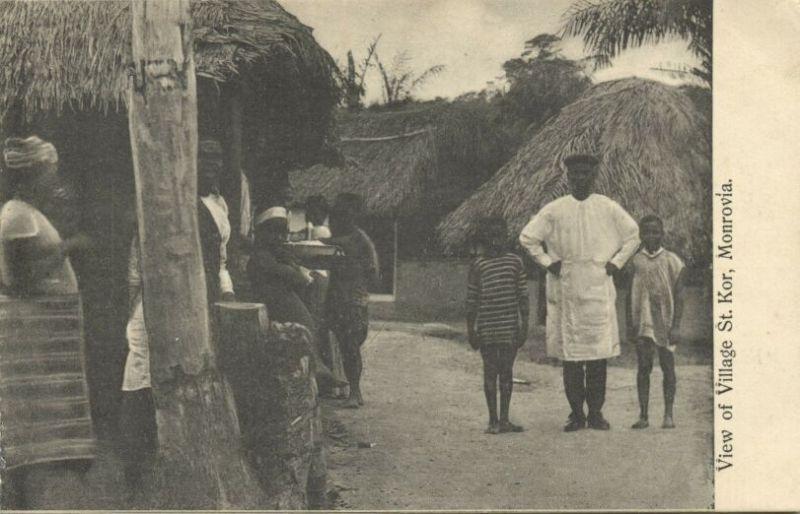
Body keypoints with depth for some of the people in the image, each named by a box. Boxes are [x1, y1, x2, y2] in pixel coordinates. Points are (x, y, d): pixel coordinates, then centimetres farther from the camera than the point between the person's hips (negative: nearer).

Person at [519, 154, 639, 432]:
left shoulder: (609, 208, 5)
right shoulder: (554, 210, 3)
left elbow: (632, 235, 15)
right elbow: (527, 237, 8)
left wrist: (616, 262, 6)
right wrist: (548, 262, 1)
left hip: (599, 289, 0)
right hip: (566, 291, 0)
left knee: (599, 354, 0)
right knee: (570, 356, 2)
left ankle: (596, 412, 9)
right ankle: (576, 414, 10)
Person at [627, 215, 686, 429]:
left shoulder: (672, 261, 0)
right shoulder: (635, 261, 4)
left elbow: (678, 297, 0)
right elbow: (630, 296, 9)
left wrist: (676, 326, -6)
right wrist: (631, 324, 5)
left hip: (665, 321, -1)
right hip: (643, 323, 1)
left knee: (667, 367, 3)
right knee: (643, 367, 0)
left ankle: (668, 415, 11)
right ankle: (643, 415, 4)